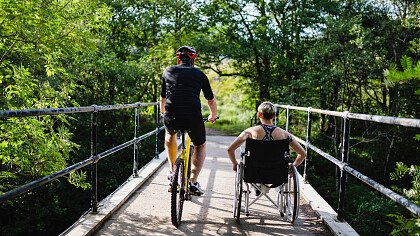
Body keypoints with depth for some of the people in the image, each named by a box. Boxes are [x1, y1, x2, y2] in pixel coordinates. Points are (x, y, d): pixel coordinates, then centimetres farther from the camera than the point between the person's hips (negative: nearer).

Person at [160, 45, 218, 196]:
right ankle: (193, 182, 12)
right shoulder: (199, 74, 17)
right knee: (200, 146, 26)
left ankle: (172, 171, 34)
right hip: (193, 117, -1)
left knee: (170, 134, 37)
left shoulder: (168, 71, 19)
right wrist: (213, 116, 44)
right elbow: (211, 100, 25)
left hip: (171, 117, 1)